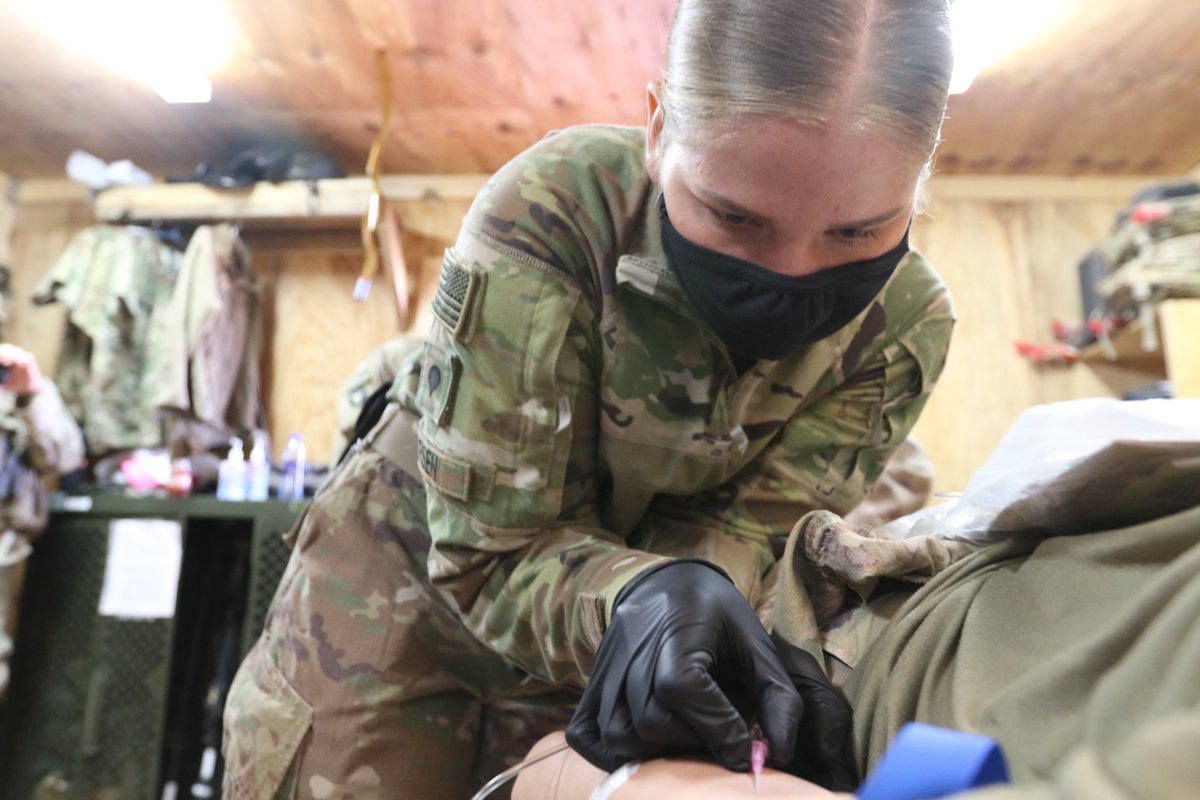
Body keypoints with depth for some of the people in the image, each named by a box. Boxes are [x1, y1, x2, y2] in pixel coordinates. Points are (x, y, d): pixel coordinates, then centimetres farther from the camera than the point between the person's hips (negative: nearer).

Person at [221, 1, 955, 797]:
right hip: (404, 594, -1)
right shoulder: (554, 208, -28)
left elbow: (745, 537, -17)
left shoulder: (902, 324, -17)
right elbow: (488, 549, -25)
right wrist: (638, 599, -43)